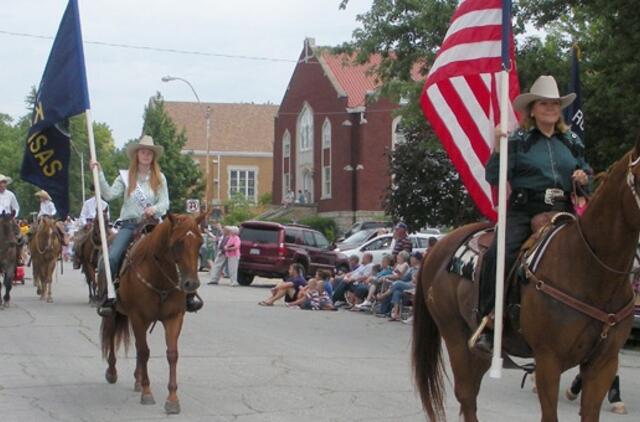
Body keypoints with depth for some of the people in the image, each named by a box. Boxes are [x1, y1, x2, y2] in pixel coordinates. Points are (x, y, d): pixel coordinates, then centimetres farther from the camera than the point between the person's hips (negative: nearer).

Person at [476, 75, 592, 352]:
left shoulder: (571, 141, 16)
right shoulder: (518, 140, 2)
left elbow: (585, 172, 25)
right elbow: (493, 177, -5)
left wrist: (584, 178, 2)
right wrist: (498, 148, -19)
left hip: (564, 212, 4)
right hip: (525, 211, -4)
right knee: (498, 254, -26)